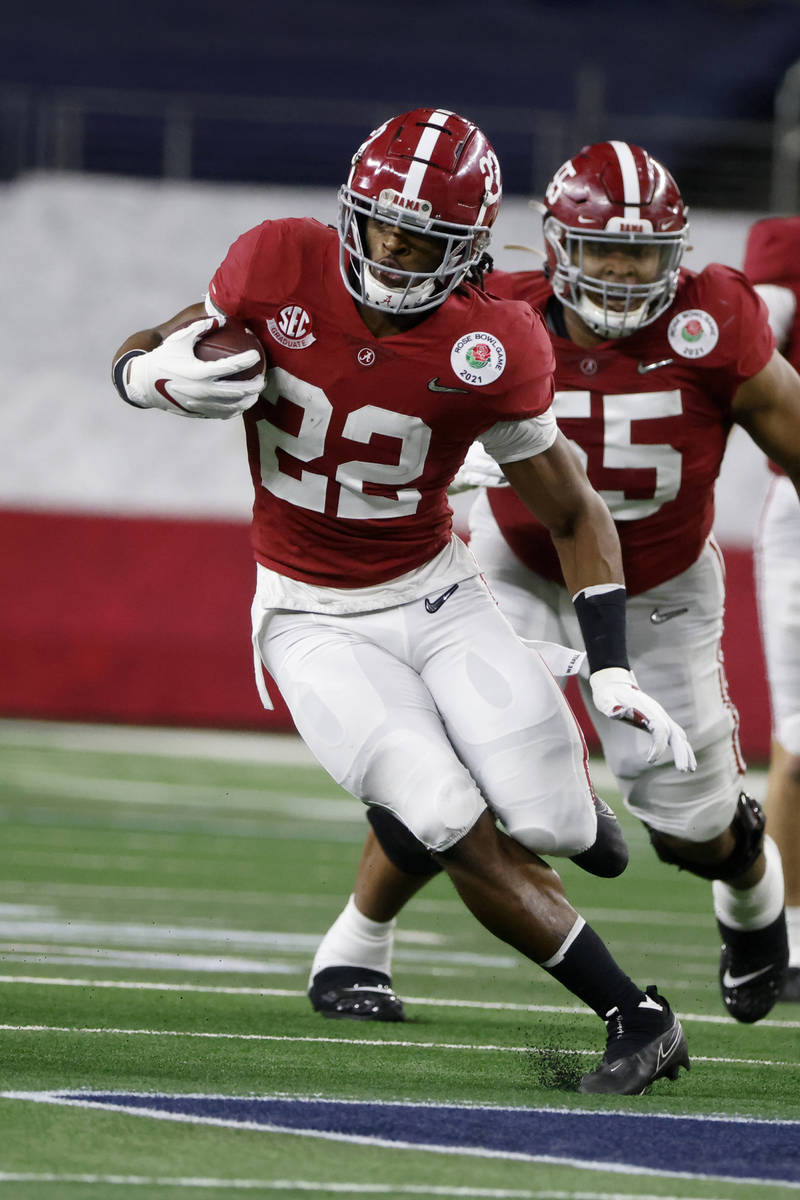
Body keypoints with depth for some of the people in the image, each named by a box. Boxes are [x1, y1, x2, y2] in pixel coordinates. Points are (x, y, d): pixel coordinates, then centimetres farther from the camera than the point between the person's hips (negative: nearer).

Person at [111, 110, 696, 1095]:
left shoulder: (487, 352, -17)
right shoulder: (281, 269, -14)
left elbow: (575, 515, -6)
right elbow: (141, 359, 1)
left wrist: (612, 673, -13)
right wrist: (164, 374, -24)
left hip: (437, 597, 0)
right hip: (316, 624, 0)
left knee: (552, 828, -11)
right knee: (463, 837, -19)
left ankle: (556, 781, 29)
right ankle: (635, 1017, -8)